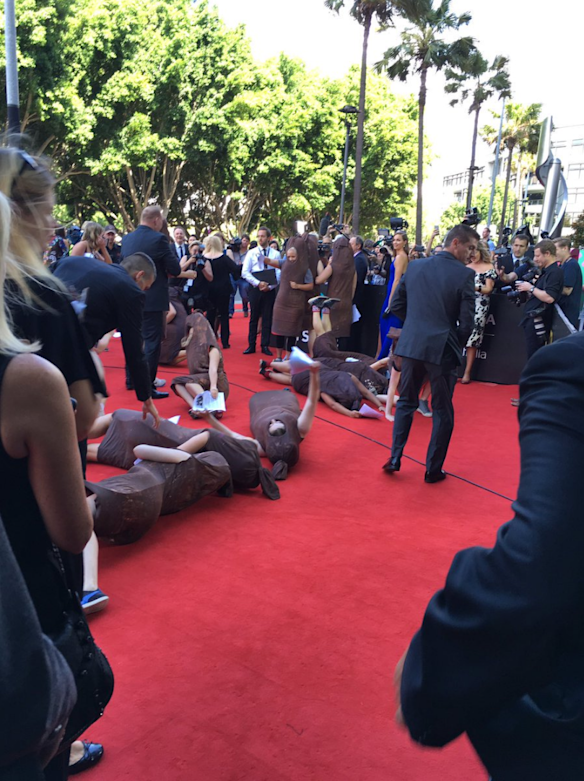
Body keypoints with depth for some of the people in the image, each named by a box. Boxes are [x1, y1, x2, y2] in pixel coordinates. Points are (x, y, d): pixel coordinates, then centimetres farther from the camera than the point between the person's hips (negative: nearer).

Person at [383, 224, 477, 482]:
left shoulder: (415, 266, 3)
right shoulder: (464, 274, -11)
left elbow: (397, 306, 7)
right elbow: (466, 321, -11)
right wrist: (458, 346, 6)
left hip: (411, 344, 4)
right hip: (443, 349, -4)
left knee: (406, 403, 19)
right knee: (442, 412, 10)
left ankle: (395, 458, 18)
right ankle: (433, 470, 16)